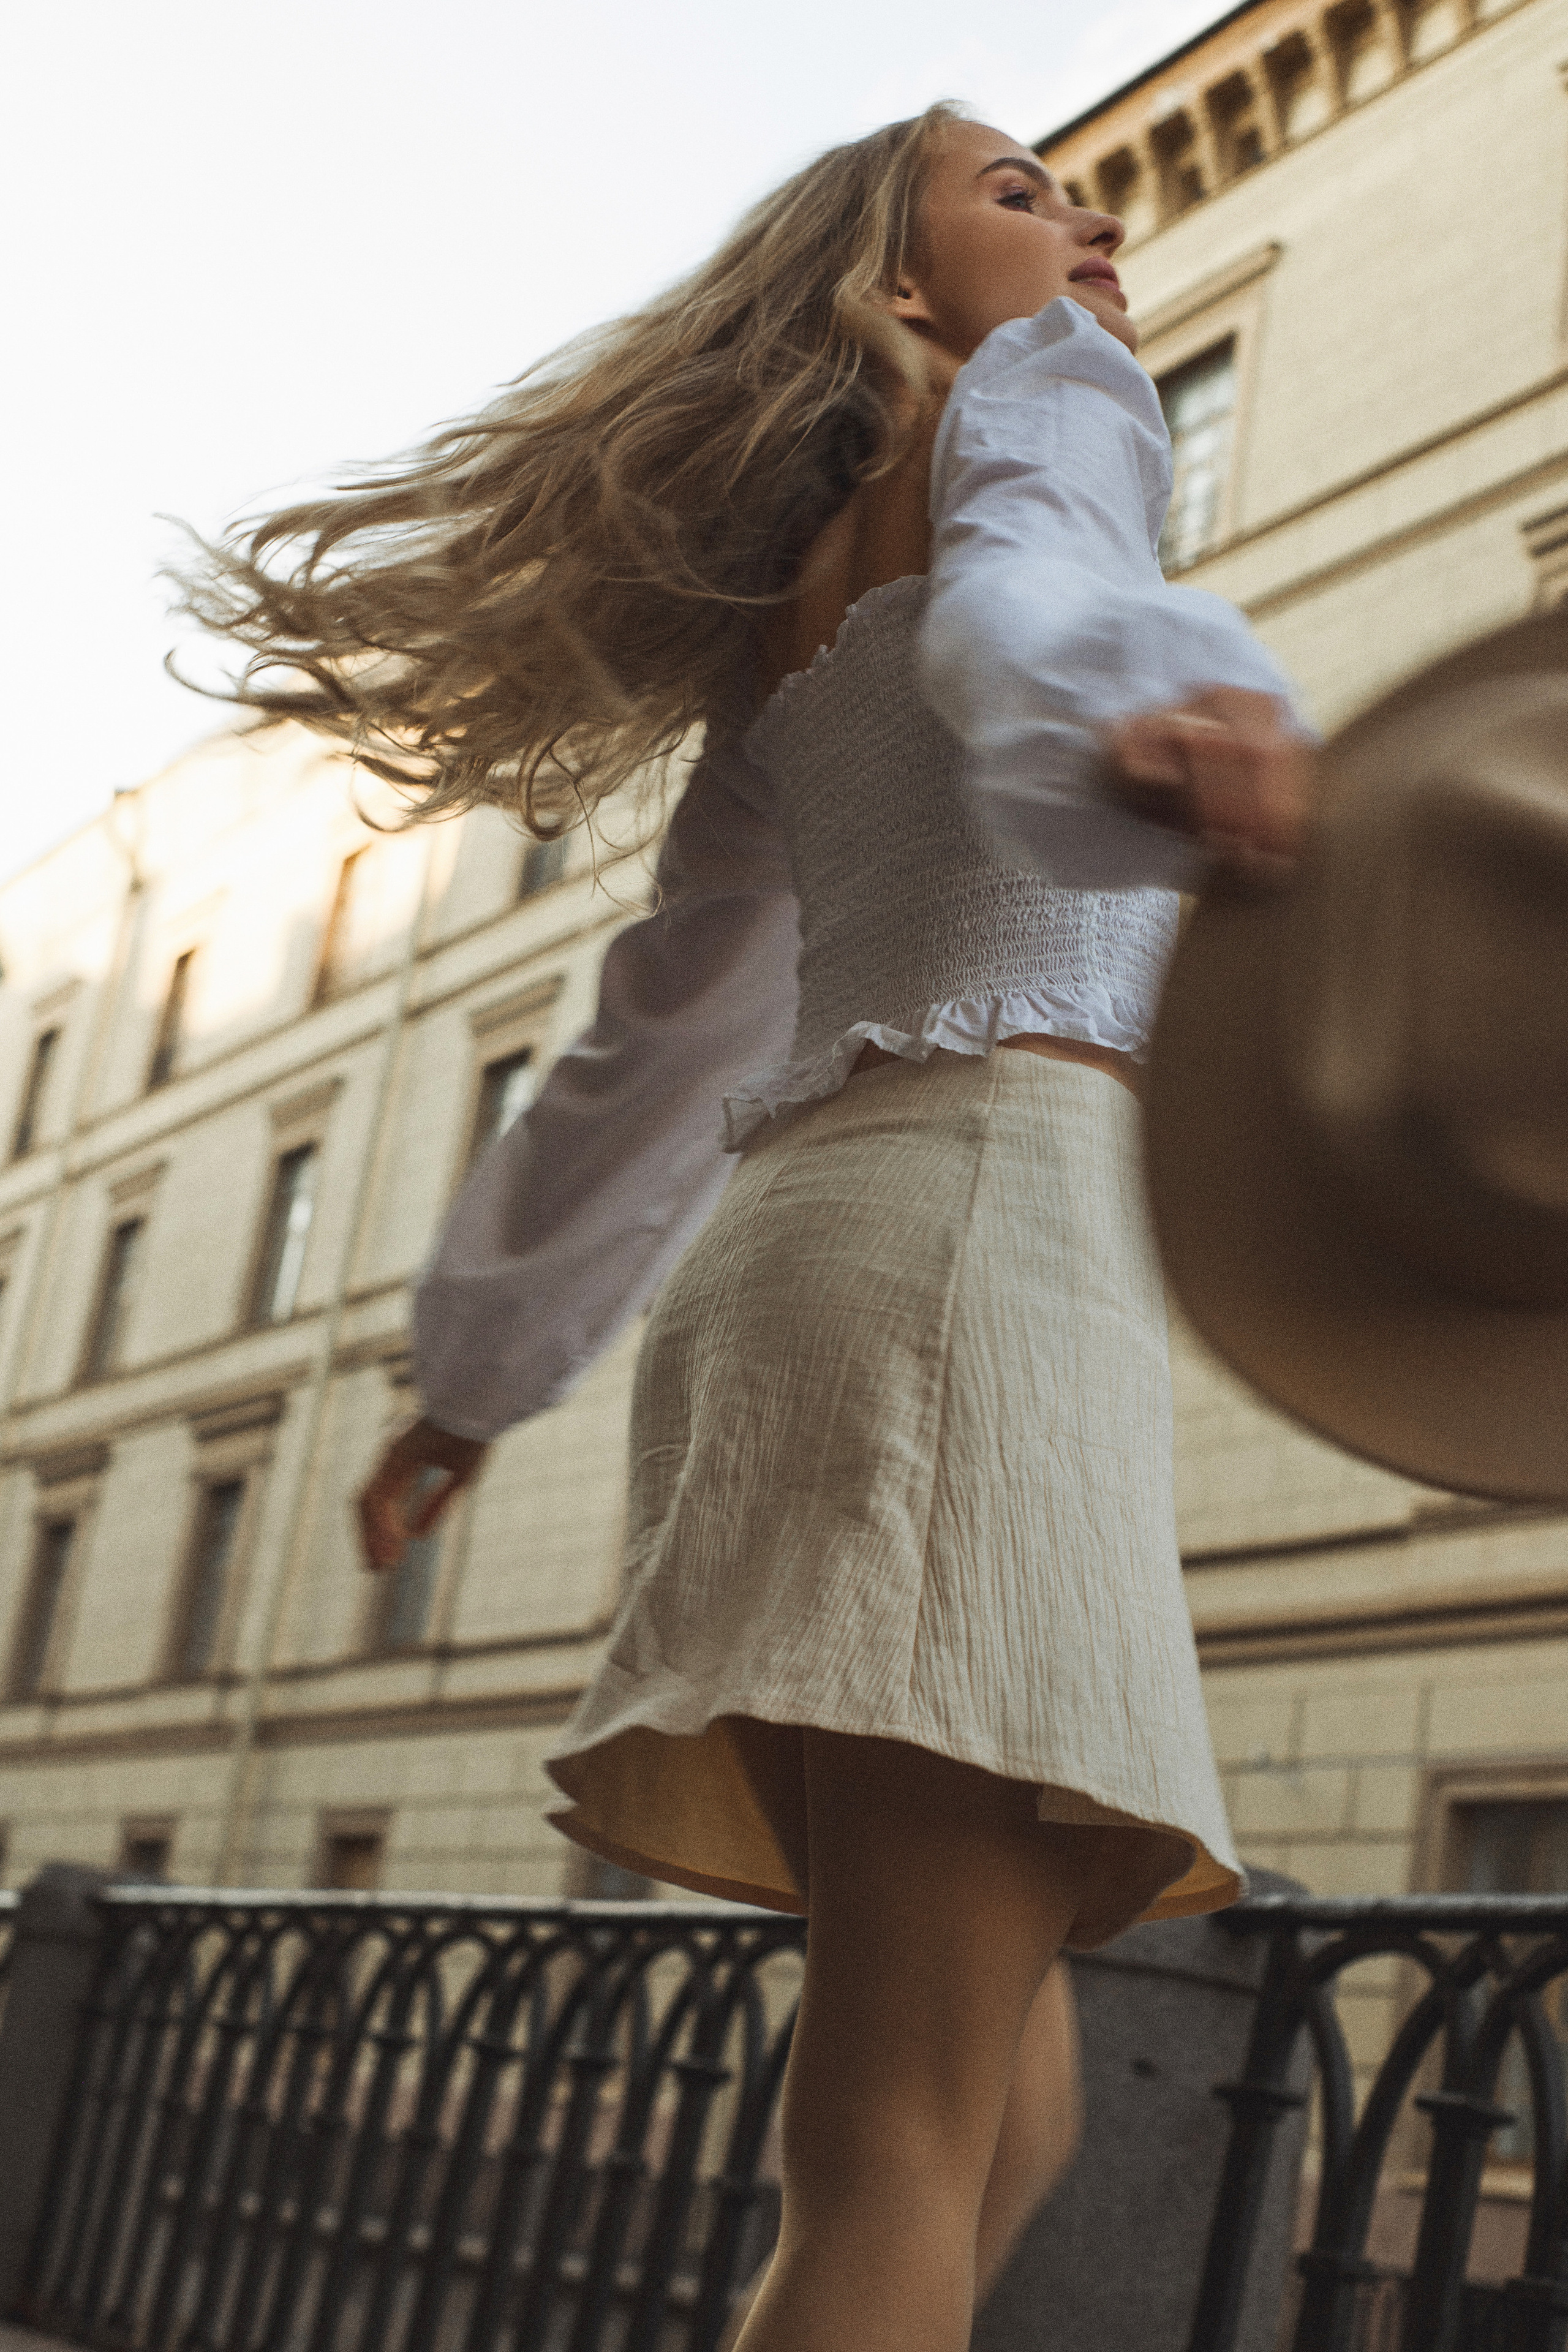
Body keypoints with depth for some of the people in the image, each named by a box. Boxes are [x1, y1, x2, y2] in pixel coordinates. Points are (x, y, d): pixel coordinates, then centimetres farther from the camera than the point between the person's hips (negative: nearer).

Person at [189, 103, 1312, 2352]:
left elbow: (662, 1040, 30)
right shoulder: (1038, 399, 11)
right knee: (900, 2160, -15)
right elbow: (1033, 594, -14)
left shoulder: (784, 650, 30)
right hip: (987, 1185, -8)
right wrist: (1166, 720, -38)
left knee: (1007, 2107, 13)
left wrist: (479, 1370, 37)